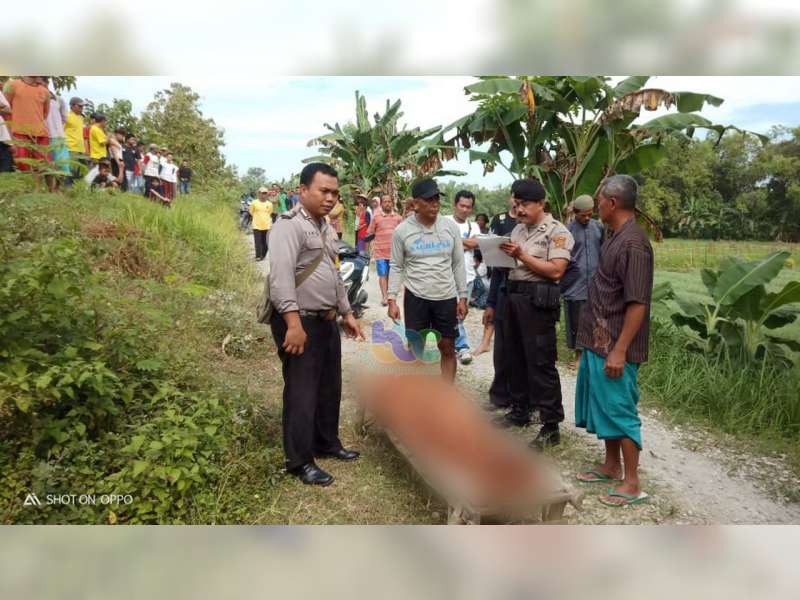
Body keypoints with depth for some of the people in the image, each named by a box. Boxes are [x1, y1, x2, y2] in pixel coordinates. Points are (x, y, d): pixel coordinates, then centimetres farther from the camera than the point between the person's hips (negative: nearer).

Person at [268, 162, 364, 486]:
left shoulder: (326, 228, 16)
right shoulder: (290, 225, -14)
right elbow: (281, 277, -25)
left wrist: (346, 313, 22)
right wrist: (294, 323, -31)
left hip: (327, 321, 9)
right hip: (300, 322, -9)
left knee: (329, 387, 18)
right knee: (302, 392, -1)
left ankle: (326, 442, 35)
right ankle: (300, 461, 13)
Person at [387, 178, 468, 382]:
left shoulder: (451, 227, -1)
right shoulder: (402, 230, -6)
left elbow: (458, 265, 4)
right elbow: (396, 267, 0)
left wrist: (463, 297, 2)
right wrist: (392, 299, -7)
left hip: (446, 297, 2)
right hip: (416, 297, -1)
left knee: (448, 348, 9)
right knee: (416, 350, 8)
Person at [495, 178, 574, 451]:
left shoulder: (557, 232, -7)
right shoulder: (518, 229, 16)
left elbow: (556, 270, -17)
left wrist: (522, 255, -17)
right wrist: (503, 254, -2)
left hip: (538, 300, -8)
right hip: (514, 296, 8)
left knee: (541, 364, -5)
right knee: (515, 358, 15)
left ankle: (551, 426, 4)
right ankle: (519, 412, 30)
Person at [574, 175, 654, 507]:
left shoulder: (633, 243, -19)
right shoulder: (616, 237, 10)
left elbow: (637, 303, -23)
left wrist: (620, 351, -23)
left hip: (614, 346, -9)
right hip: (598, 341, 9)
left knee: (619, 410, -1)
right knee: (604, 405, 17)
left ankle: (632, 484, 12)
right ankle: (611, 466, 32)